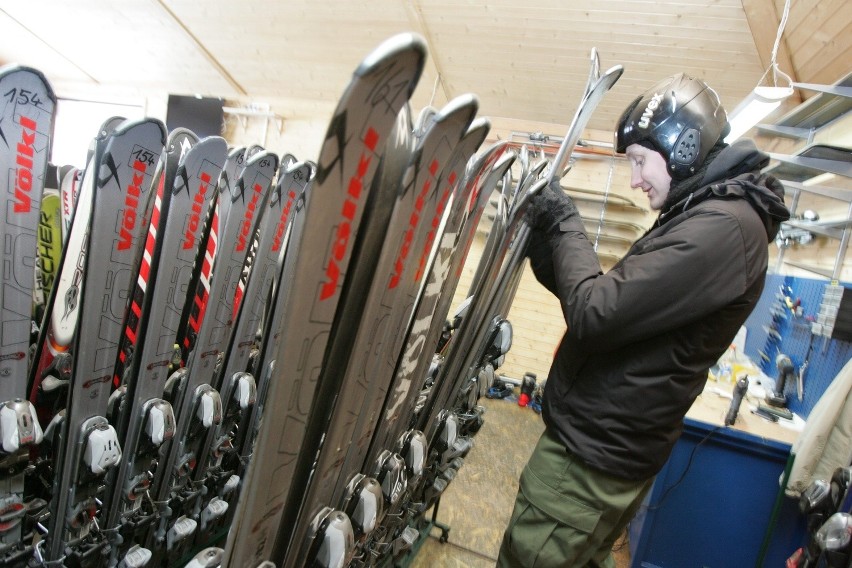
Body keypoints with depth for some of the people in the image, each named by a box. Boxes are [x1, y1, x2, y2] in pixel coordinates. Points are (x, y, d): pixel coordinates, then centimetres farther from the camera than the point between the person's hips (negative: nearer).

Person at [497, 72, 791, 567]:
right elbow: (618, 302, 12)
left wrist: (566, 224, -13)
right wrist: (548, 244, 1)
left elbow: (592, 316, -26)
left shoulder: (723, 226, -19)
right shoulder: (702, 216, 15)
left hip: (591, 456, -10)